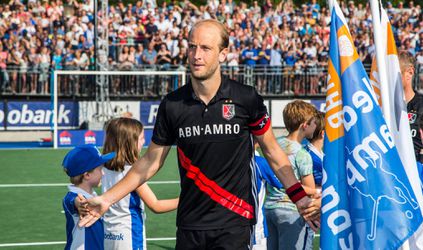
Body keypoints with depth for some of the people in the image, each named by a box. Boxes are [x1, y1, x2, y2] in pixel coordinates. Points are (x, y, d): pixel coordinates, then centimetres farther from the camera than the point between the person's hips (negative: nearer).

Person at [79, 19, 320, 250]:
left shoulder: (246, 98, -6)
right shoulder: (172, 104, -1)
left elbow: (272, 151, 6)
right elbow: (151, 162, 10)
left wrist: (299, 197, -1)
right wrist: (108, 199, 5)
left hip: (234, 222, -2)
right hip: (189, 225, 2)